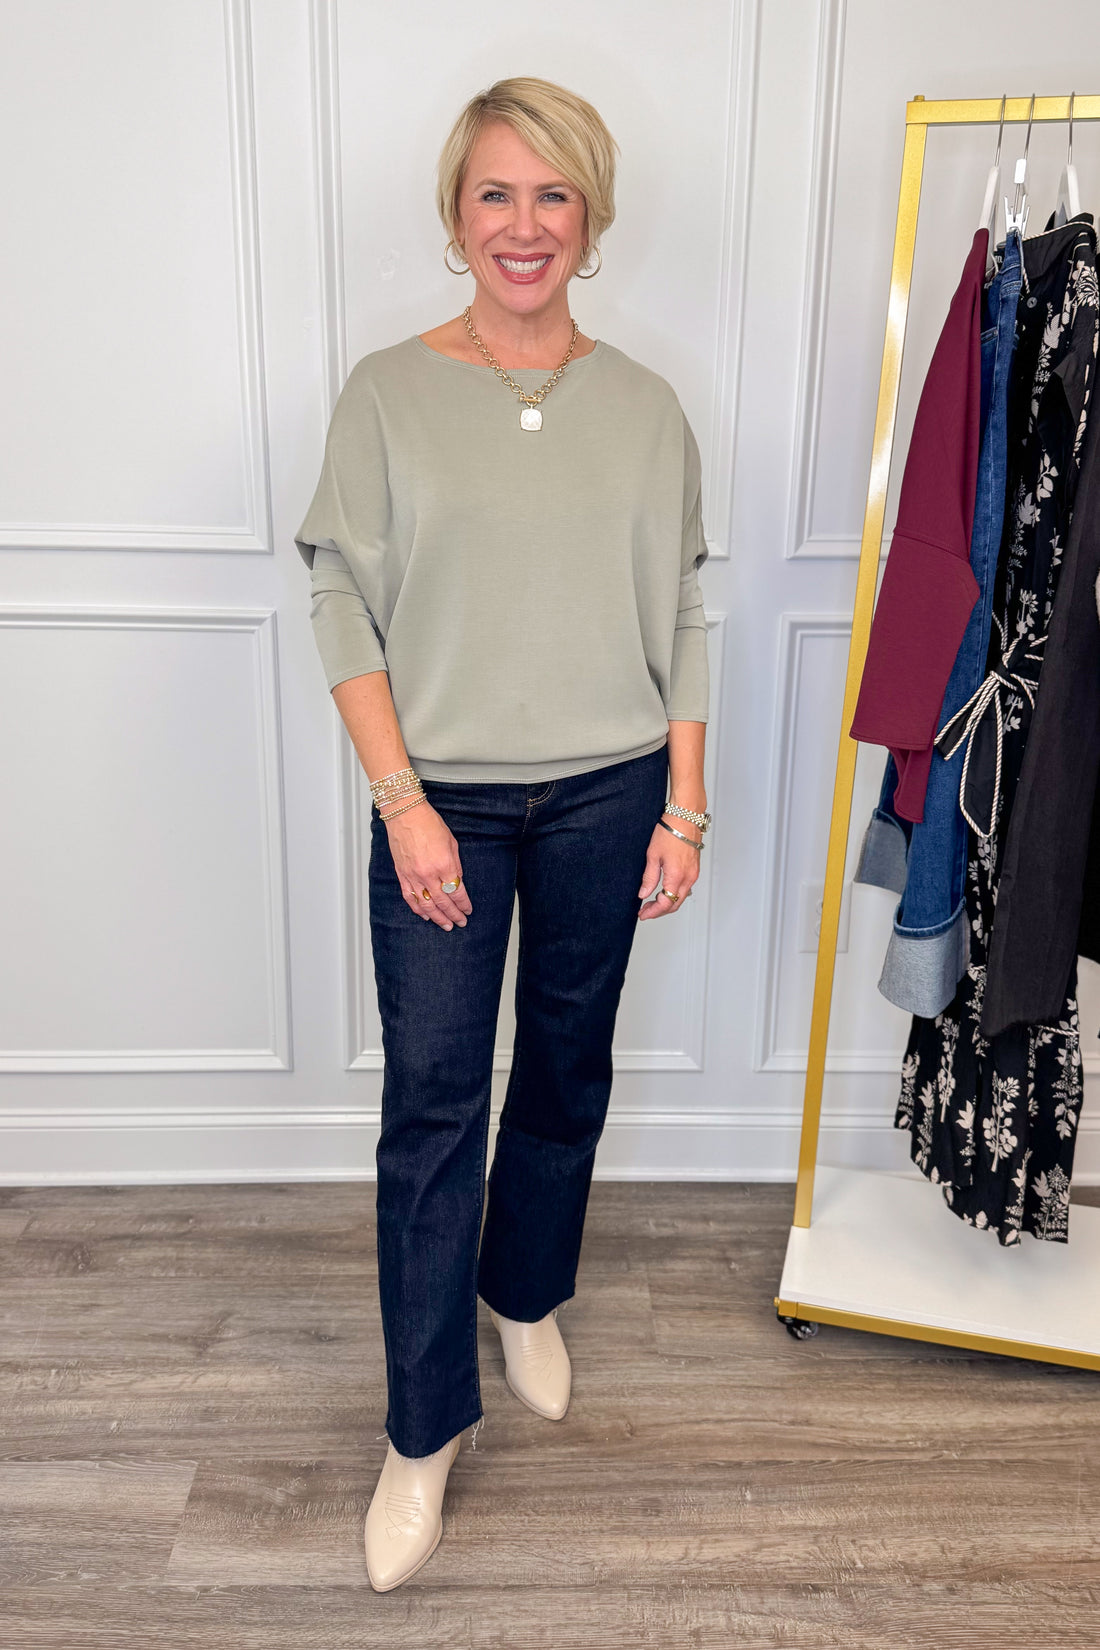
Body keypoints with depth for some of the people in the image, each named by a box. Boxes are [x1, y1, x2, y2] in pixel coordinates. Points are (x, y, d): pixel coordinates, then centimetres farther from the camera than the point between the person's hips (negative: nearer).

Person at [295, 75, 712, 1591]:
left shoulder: (645, 410, 3)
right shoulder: (388, 394, -2)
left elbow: (683, 627, 4)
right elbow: (345, 610, -5)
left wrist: (684, 809, 0)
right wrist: (405, 803, -12)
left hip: (605, 797, 2)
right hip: (444, 800, -2)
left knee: (567, 1065, 16)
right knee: (433, 1104, 0)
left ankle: (526, 1294, 43)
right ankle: (426, 1428, 17)